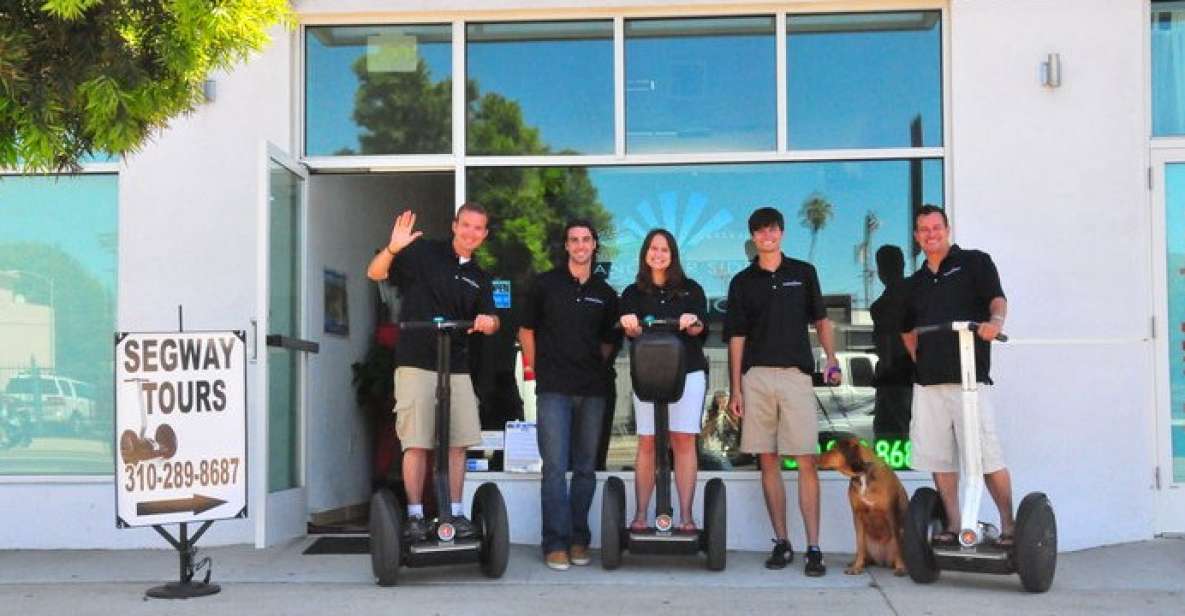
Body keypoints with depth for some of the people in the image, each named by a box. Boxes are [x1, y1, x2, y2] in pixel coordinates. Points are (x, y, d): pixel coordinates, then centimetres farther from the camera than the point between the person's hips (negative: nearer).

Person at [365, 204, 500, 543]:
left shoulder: (479, 278, 16)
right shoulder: (423, 252, 0)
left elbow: (491, 321, 13)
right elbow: (375, 273, -5)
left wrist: (488, 322, -11)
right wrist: (393, 248, -25)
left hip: (457, 368, 5)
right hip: (416, 364, -5)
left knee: (458, 442, 4)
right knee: (416, 443, -4)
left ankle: (455, 513, 13)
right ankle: (415, 515, 4)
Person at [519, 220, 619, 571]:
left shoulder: (605, 293, 11)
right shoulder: (545, 284, 4)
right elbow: (527, 329, 8)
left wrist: (597, 371, 6)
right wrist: (535, 370, 3)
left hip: (592, 390, 3)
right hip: (553, 388, -3)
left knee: (585, 468, 8)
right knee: (555, 467, -7)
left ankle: (579, 540, 17)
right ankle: (556, 543, -2)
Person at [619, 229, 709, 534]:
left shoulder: (691, 289, 13)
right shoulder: (633, 293, 13)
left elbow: (702, 328, 0)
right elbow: (632, 330, -2)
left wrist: (692, 323, -24)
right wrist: (631, 326, -27)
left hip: (688, 371, 0)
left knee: (684, 441, -4)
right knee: (647, 442, -3)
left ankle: (686, 516, -3)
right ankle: (641, 514, 0)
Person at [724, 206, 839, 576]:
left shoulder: (803, 273, 10)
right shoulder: (742, 282, 10)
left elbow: (820, 319, 17)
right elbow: (736, 338, 9)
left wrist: (831, 358, 1)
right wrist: (735, 389, 3)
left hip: (796, 373, -1)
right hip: (756, 377, 1)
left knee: (806, 461, -7)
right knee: (768, 461, 4)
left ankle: (813, 548, -6)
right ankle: (781, 542, 11)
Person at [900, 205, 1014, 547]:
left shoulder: (975, 262, 6)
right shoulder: (916, 283, 21)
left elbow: (997, 298, -9)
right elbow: (908, 330, 33)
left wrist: (995, 320, -31)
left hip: (969, 377, -6)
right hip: (928, 381, 6)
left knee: (987, 455, -10)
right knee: (939, 457, 5)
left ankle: (1008, 525, -2)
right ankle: (953, 526, 12)